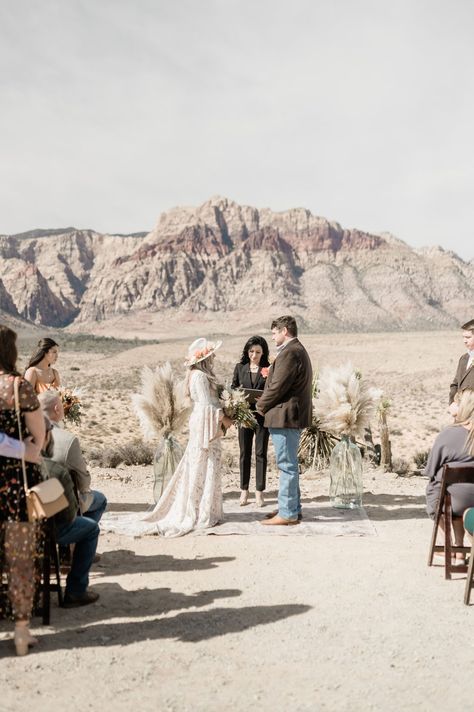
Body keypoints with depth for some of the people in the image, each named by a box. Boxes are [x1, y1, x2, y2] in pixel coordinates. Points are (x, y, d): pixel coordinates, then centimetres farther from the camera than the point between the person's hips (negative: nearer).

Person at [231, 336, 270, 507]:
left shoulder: (269, 369, -1)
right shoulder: (240, 367, 6)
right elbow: (233, 388, 10)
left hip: (262, 415, -2)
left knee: (261, 453, 2)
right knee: (244, 453, 7)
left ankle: (259, 491, 10)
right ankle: (244, 490, 16)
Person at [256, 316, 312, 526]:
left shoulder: (289, 353, -18)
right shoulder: (298, 350, 17)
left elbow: (277, 387, -20)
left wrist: (261, 406, -5)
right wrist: (265, 403, 11)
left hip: (285, 416, -11)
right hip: (293, 416, 11)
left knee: (287, 465, -5)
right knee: (289, 465, 17)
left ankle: (287, 513, 1)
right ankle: (292, 508, 25)